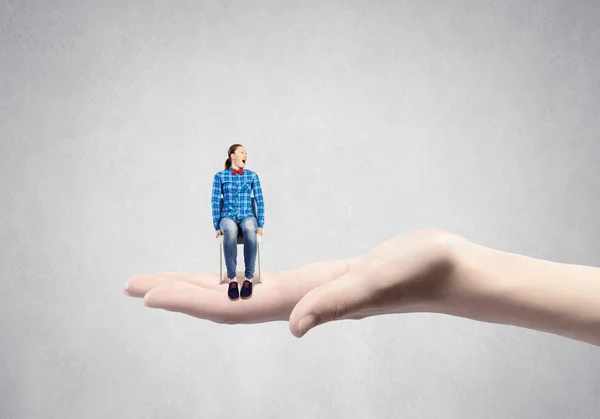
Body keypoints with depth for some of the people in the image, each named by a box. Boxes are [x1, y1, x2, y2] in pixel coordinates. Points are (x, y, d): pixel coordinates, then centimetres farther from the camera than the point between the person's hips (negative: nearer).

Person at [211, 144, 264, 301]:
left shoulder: (252, 175, 9)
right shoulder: (220, 176, 4)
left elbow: (260, 201, 7)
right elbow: (215, 202, 3)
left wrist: (260, 225, -1)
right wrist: (217, 226, -3)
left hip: (247, 216, 1)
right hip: (228, 217, -1)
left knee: (250, 230, -38)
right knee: (230, 230, -40)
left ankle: (248, 278, -32)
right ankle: (231, 279, -33)